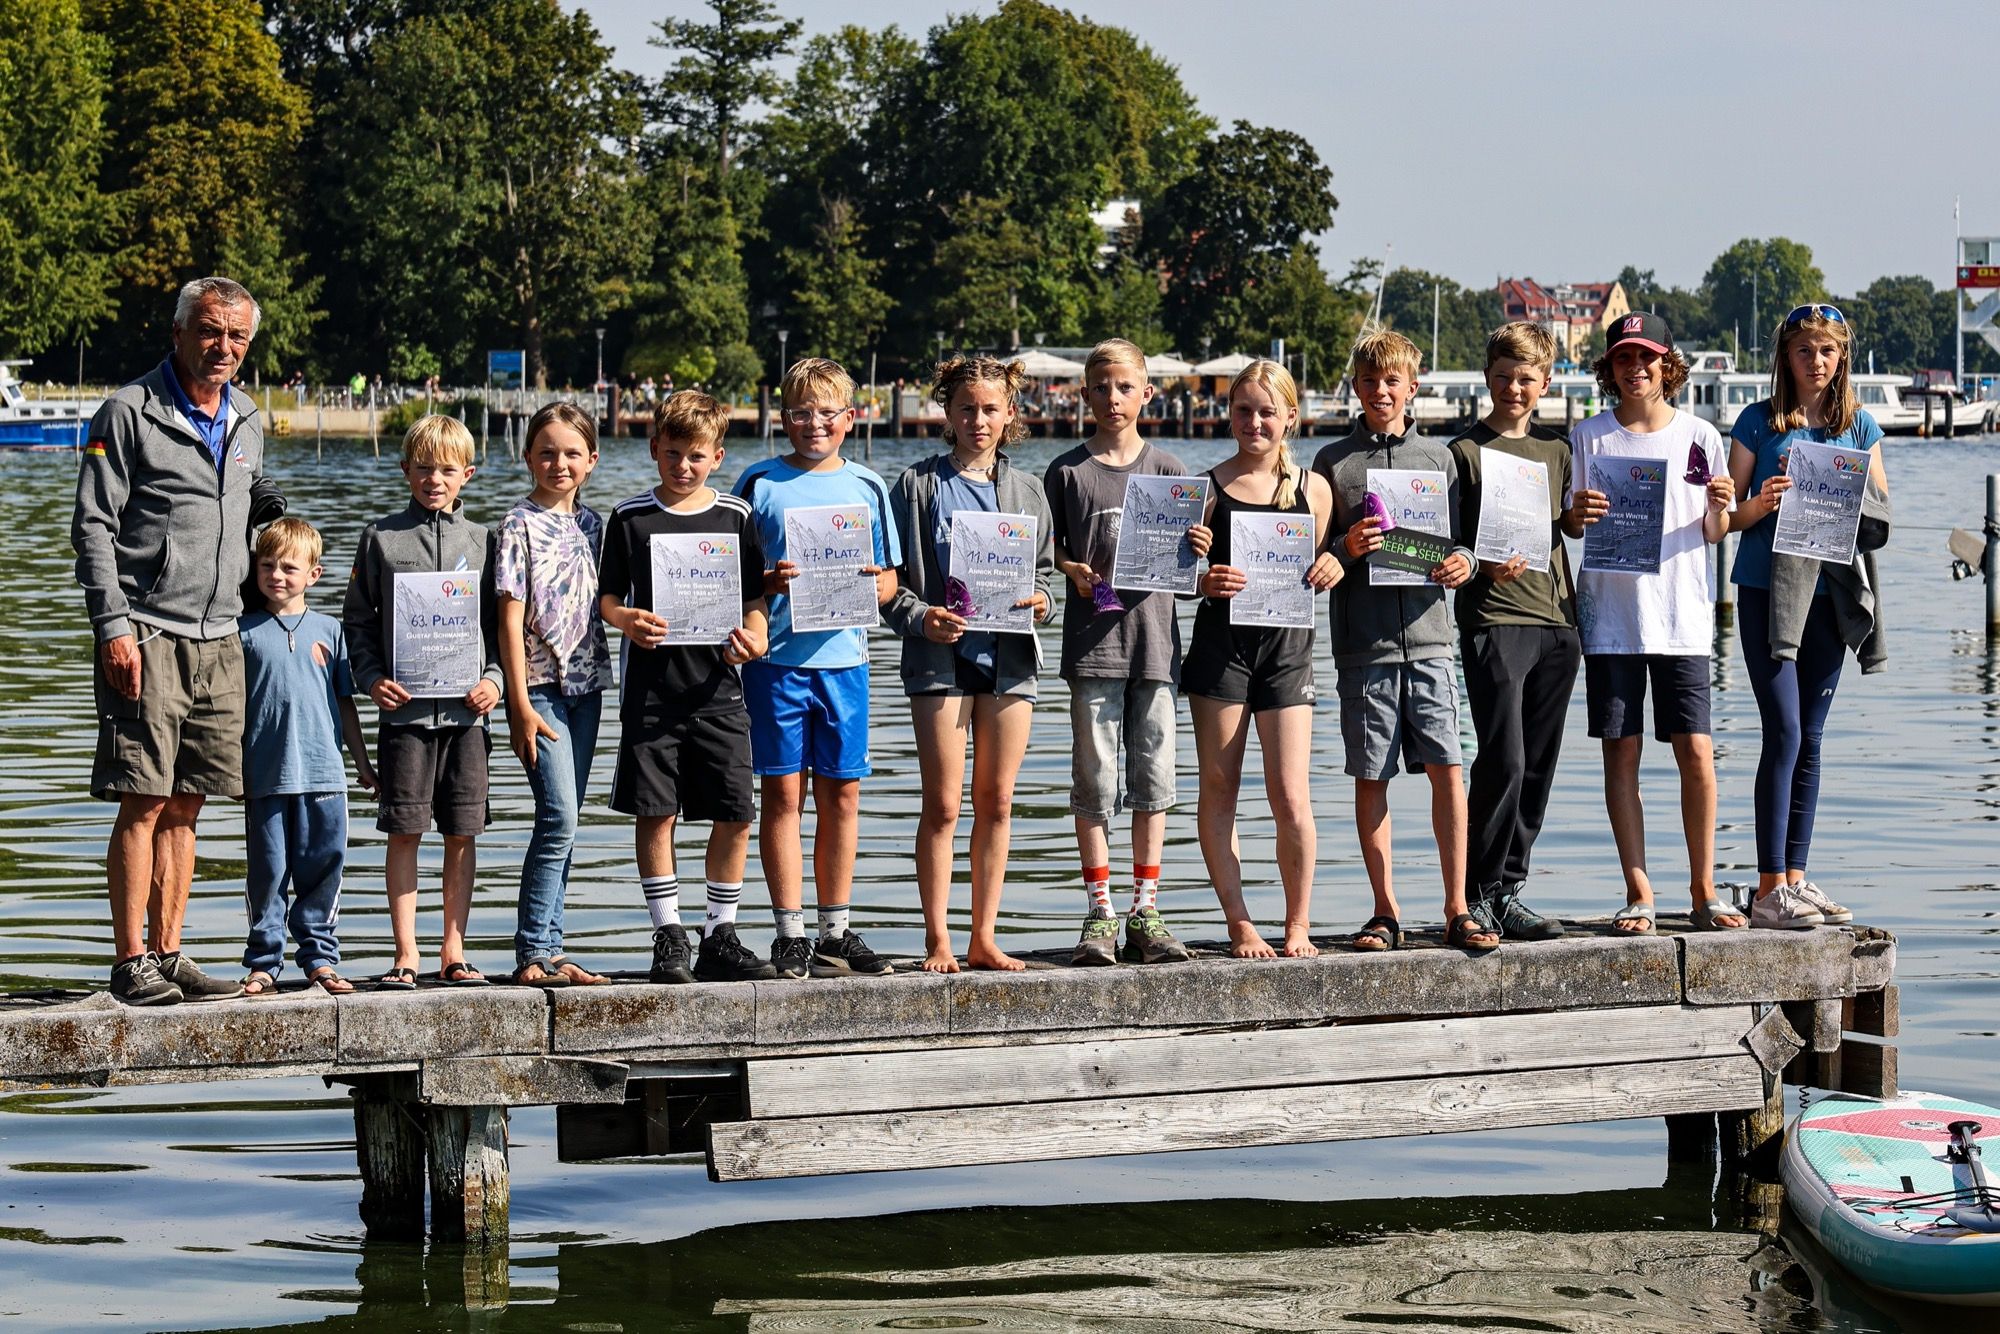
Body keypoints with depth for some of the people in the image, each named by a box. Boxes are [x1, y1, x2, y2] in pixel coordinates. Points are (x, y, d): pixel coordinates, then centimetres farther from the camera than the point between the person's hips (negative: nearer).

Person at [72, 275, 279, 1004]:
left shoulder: (246, 422, 15)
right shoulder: (129, 413, -5)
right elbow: (93, 526, -8)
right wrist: (113, 626, -15)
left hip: (219, 640, 6)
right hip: (147, 636, -6)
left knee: (184, 808, 9)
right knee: (143, 802, -8)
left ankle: (167, 955, 14)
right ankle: (131, 963, -4)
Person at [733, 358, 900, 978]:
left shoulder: (867, 487, 9)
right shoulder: (760, 482, 2)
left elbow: (888, 579, 13)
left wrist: (875, 585, -9)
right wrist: (769, 582, -16)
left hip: (843, 656, 2)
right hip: (777, 657, -2)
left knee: (841, 792, 5)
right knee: (783, 792, -2)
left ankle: (836, 932, 14)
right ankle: (790, 934, 3)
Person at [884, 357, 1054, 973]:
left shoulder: (1025, 490, 12)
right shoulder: (919, 484, 3)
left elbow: (1042, 571, 16)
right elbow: (888, 578, 1)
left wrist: (1039, 600, -6)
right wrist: (920, 617, -16)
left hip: (1009, 655, 3)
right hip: (941, 653, -3)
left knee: (996, 802, 6)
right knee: (943, 805, -3)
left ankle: (984, 938, 13)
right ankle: (938, 941, 3)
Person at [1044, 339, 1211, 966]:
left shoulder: (1167, 469, 9)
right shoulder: (1067, 471, 4)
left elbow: (1180, 559, 11)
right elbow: (1049, 548, 7)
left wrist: (1198, 551, -10)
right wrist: (1074, 571, -12)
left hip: (1154, 633, 2)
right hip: (1092, 637, -2)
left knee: (1153, 776, 3)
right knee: (1095, 779, -1)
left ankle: (1146, 913, 8)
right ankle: (1099, 914, 4)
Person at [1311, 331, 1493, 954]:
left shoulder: (1437, 457, 11)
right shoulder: (1334, 461, 6)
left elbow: (1455, 541, 14)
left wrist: (1463, 563, -7)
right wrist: (1346, 549, -14)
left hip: (1428, 640, 1)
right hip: (1363, 644, -1)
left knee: (1448, 770, -5)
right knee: (1370, 778, 2)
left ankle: (1457, 910, 1)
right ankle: (1386, 912, 10)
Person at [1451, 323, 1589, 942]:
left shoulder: (1555, 447, 15)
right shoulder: (1466, 450, 0)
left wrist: (1581, 514, 3)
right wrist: (1486, 566, -20)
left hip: (1556, 618, 6)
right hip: (1493, 619, -6)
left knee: (1538, 766, 5)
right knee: (1503, 761, -12)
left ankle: (1509, 891, 12)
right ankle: (1476, 894, -3)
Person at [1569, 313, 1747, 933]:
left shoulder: (1700, 437, 6)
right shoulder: (1589, 437, 5)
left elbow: (1714, 534, 11)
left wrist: (1720, 509, -10)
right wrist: (1579, 515, -14)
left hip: (1683, 614, 0)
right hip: (1611, 613, 0)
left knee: (1695, 752, -5)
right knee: (1621, 752, 0)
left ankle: (1703, 893, 5)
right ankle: (1638, 894, 5)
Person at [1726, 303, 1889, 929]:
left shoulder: (1860, 426, 9)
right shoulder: (1759, 422, 0)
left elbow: (1880, 518, 12)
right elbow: (1729, 516, 1)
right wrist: (1760, 504, -20)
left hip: (1830, 590, 4)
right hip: (1766, 588, -4)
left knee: (1809, 740, 7)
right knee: (1784, 732, -11)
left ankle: (1795, 878, 13)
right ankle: (1770, 890, -10)